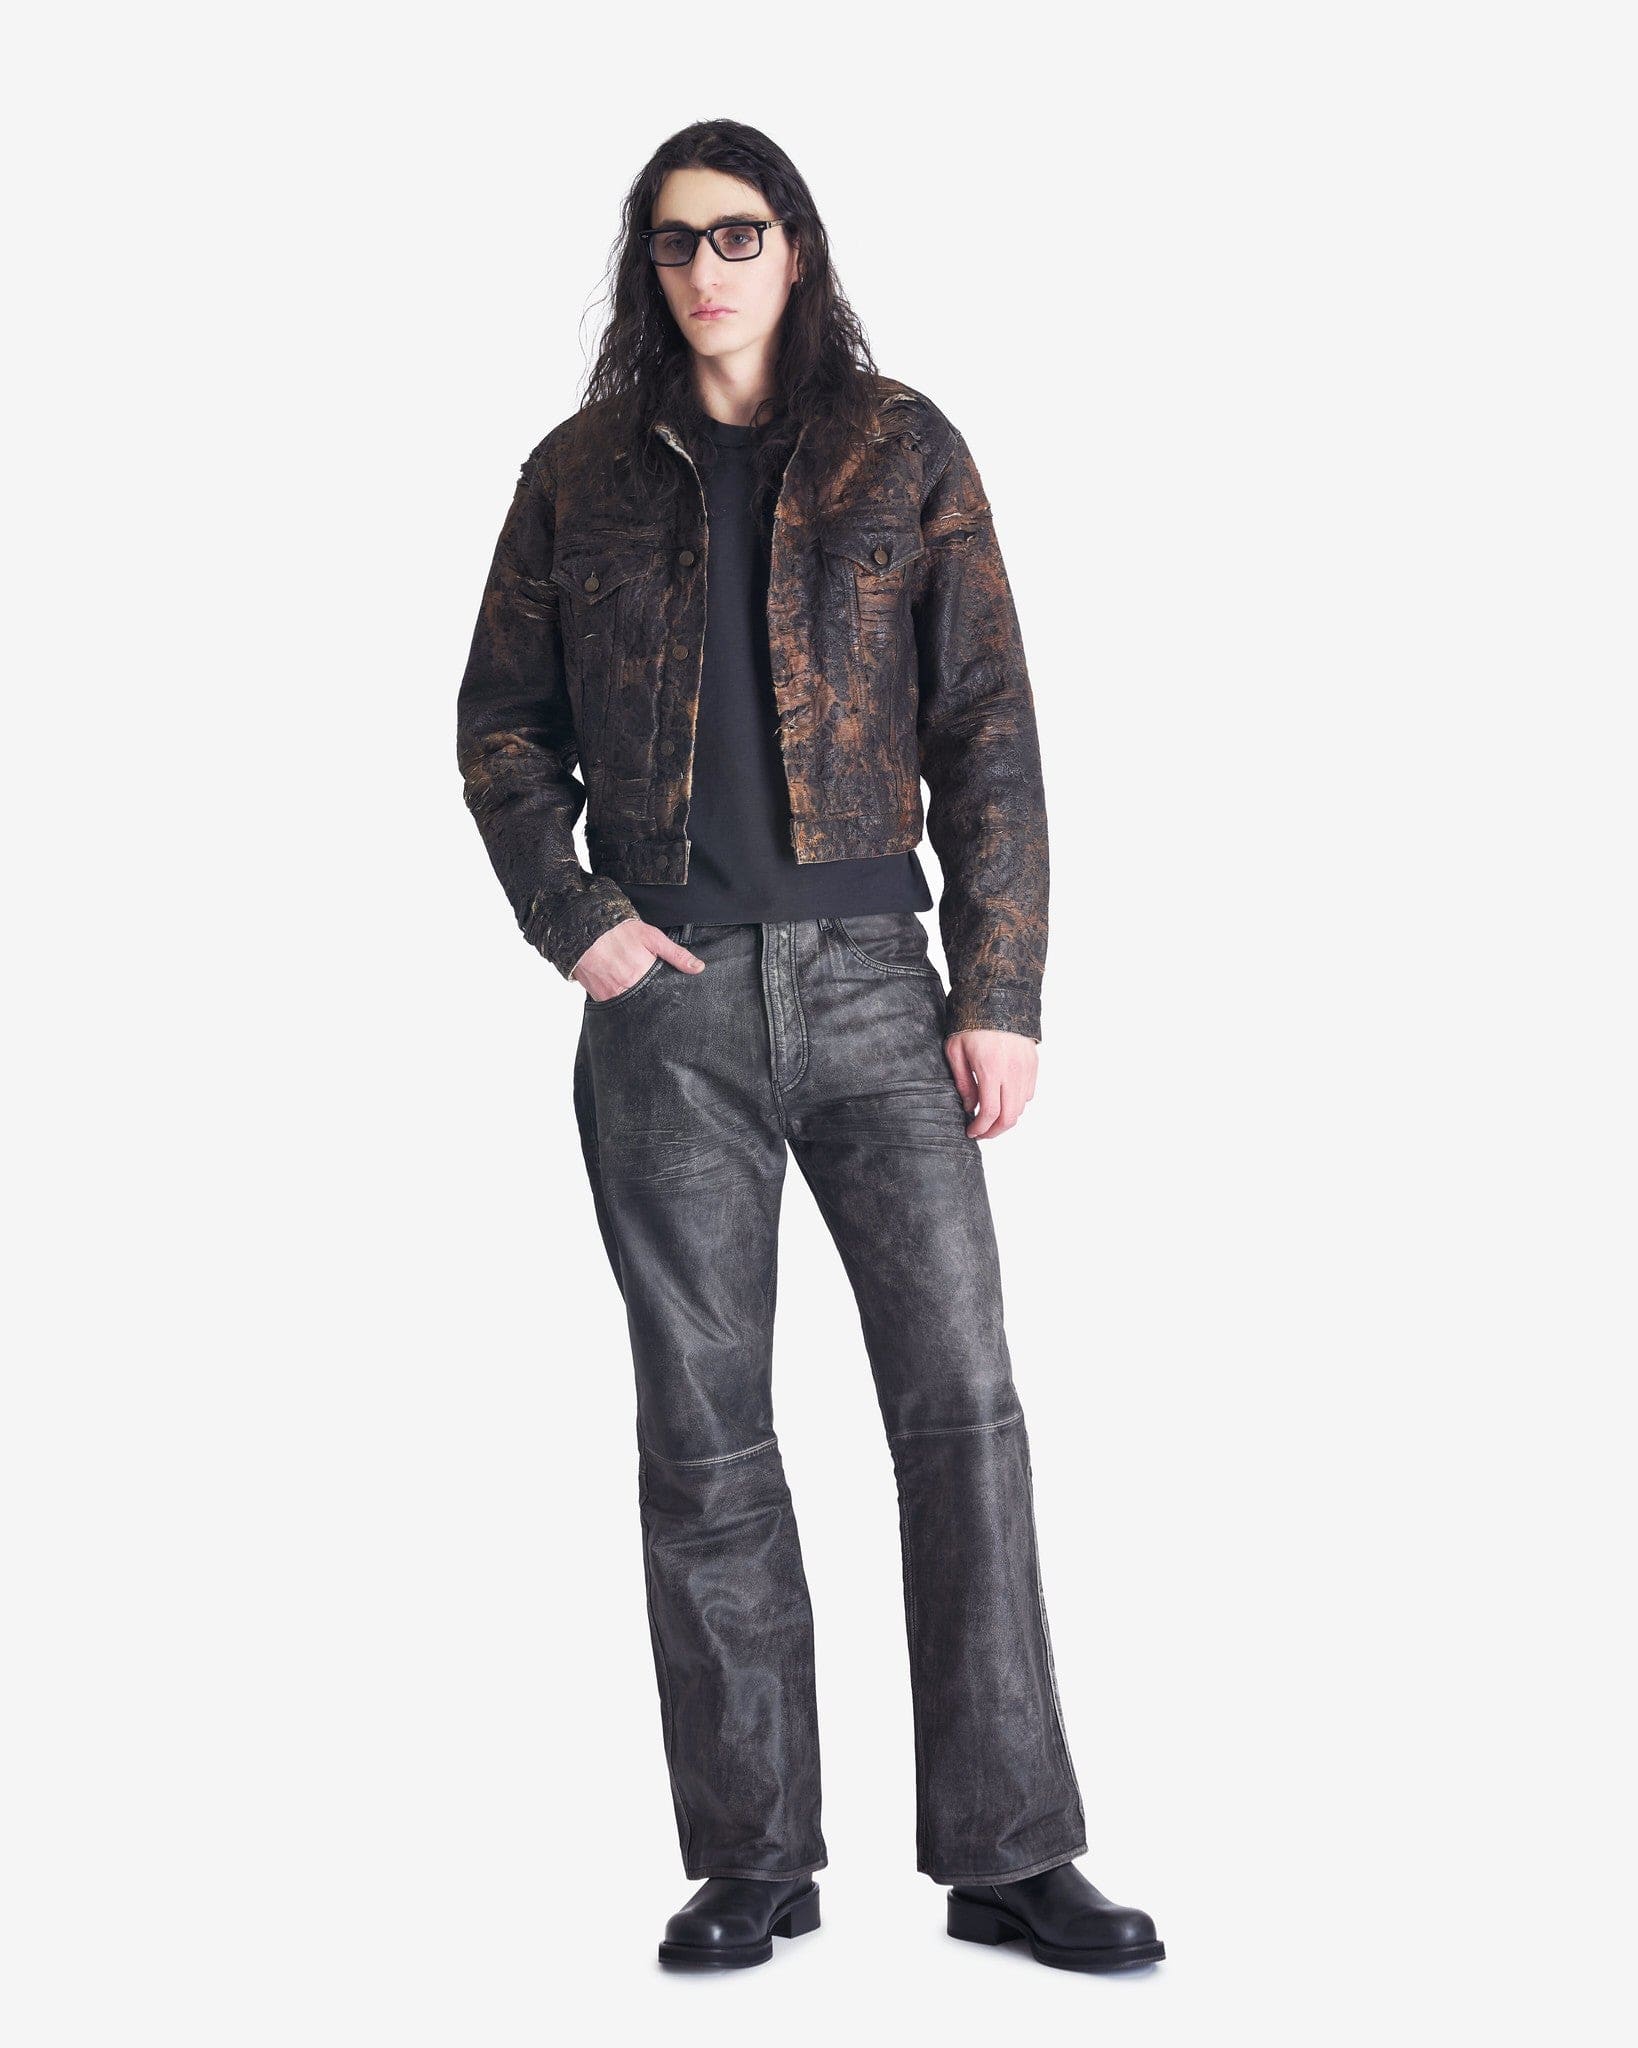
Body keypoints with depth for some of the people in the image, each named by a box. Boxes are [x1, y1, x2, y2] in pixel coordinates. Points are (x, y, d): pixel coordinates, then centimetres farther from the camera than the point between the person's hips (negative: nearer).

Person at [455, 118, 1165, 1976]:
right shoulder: (583, 473, 10)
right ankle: (752, 1859, 12)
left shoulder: (902, 450, 7)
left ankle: (1009, 1856, 2)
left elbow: (987, 730, 2)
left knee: (964, 1401, -6)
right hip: (666, 994, 1)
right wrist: (570, 919, -3)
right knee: (704, 1434, 3)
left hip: (868, 981, -1)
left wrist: (1003, 990, -5)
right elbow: (500, 725, 14)